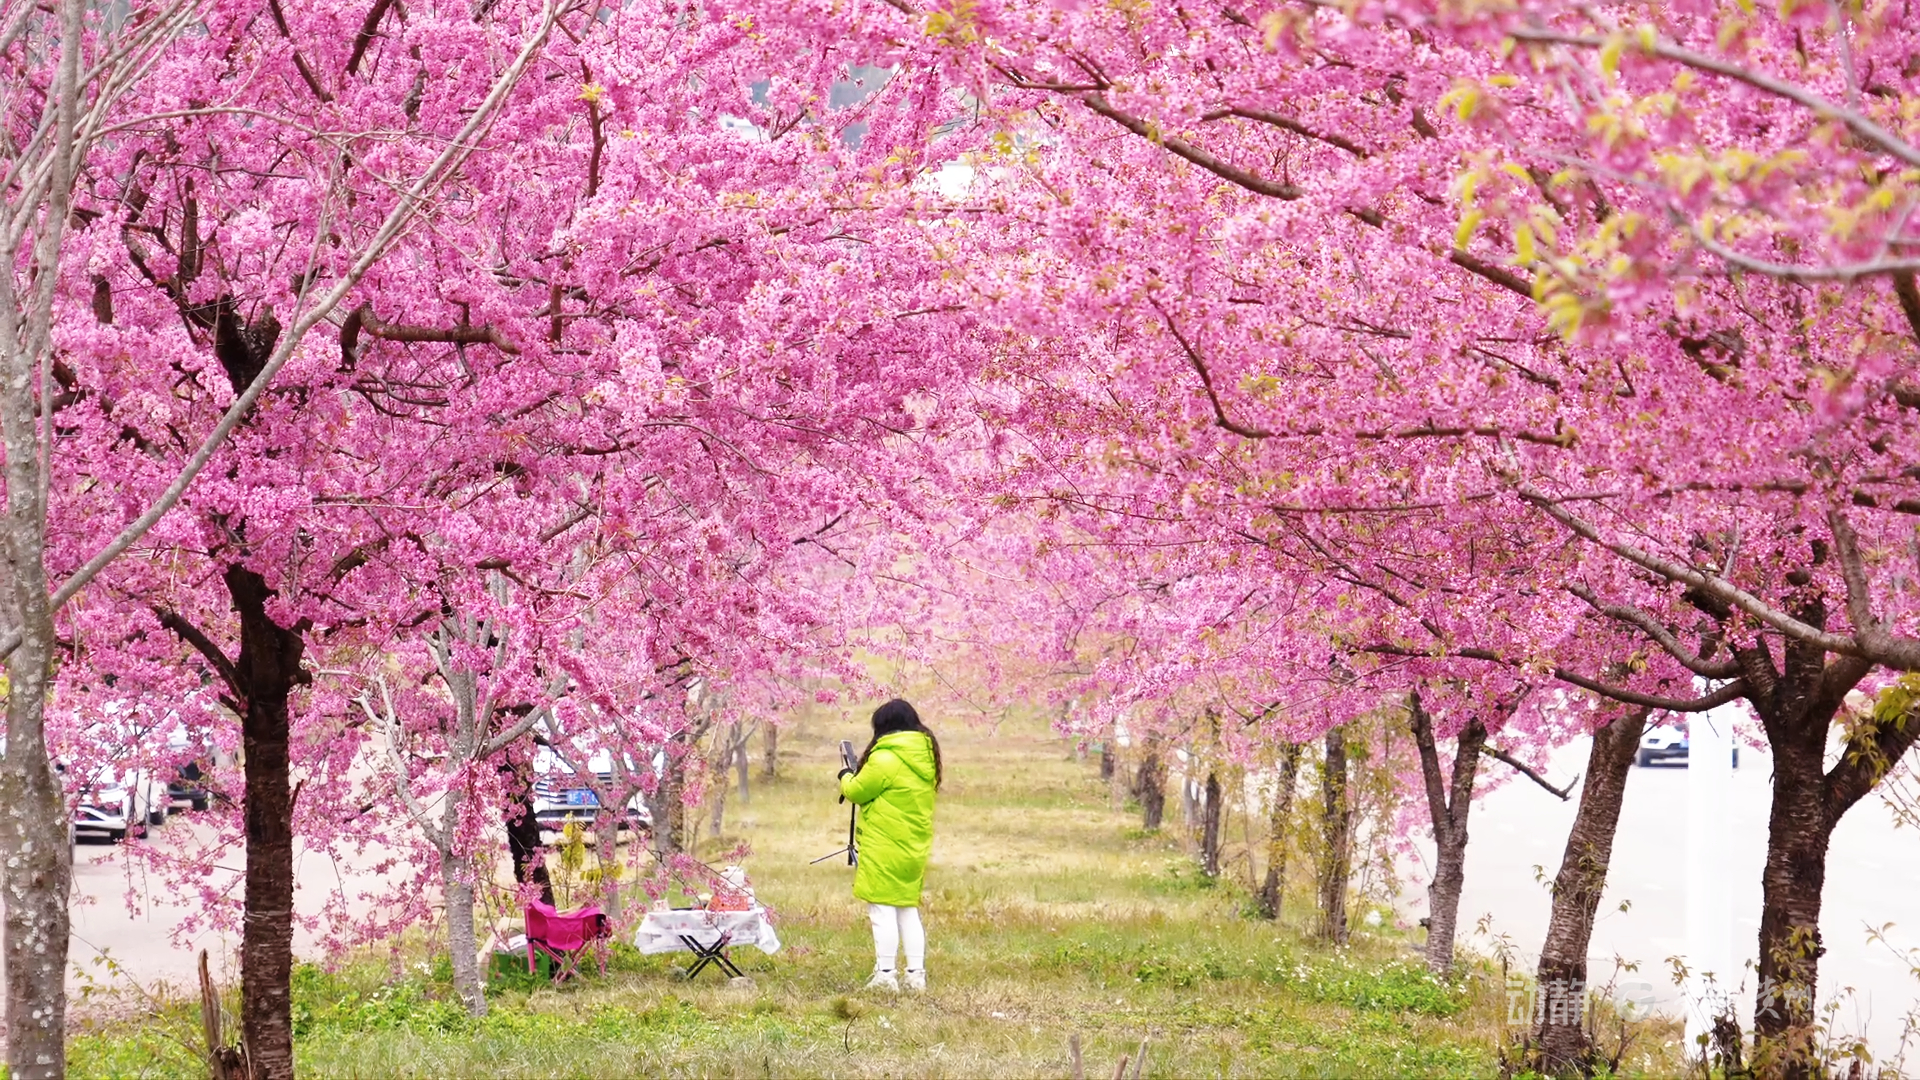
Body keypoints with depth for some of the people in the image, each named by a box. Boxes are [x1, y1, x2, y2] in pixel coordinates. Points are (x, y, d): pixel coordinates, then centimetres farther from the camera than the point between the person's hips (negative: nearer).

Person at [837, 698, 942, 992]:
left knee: (882, 910, -4)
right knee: (908, 910, 15)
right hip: (916, 848, 8)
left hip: (884, 850, -8)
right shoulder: (927, 758, 9)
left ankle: (885, 975, -7)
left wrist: (846, 777, 13)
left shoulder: (885, 759, -17)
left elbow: (856, 791, -8)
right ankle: (916, 974, 13)